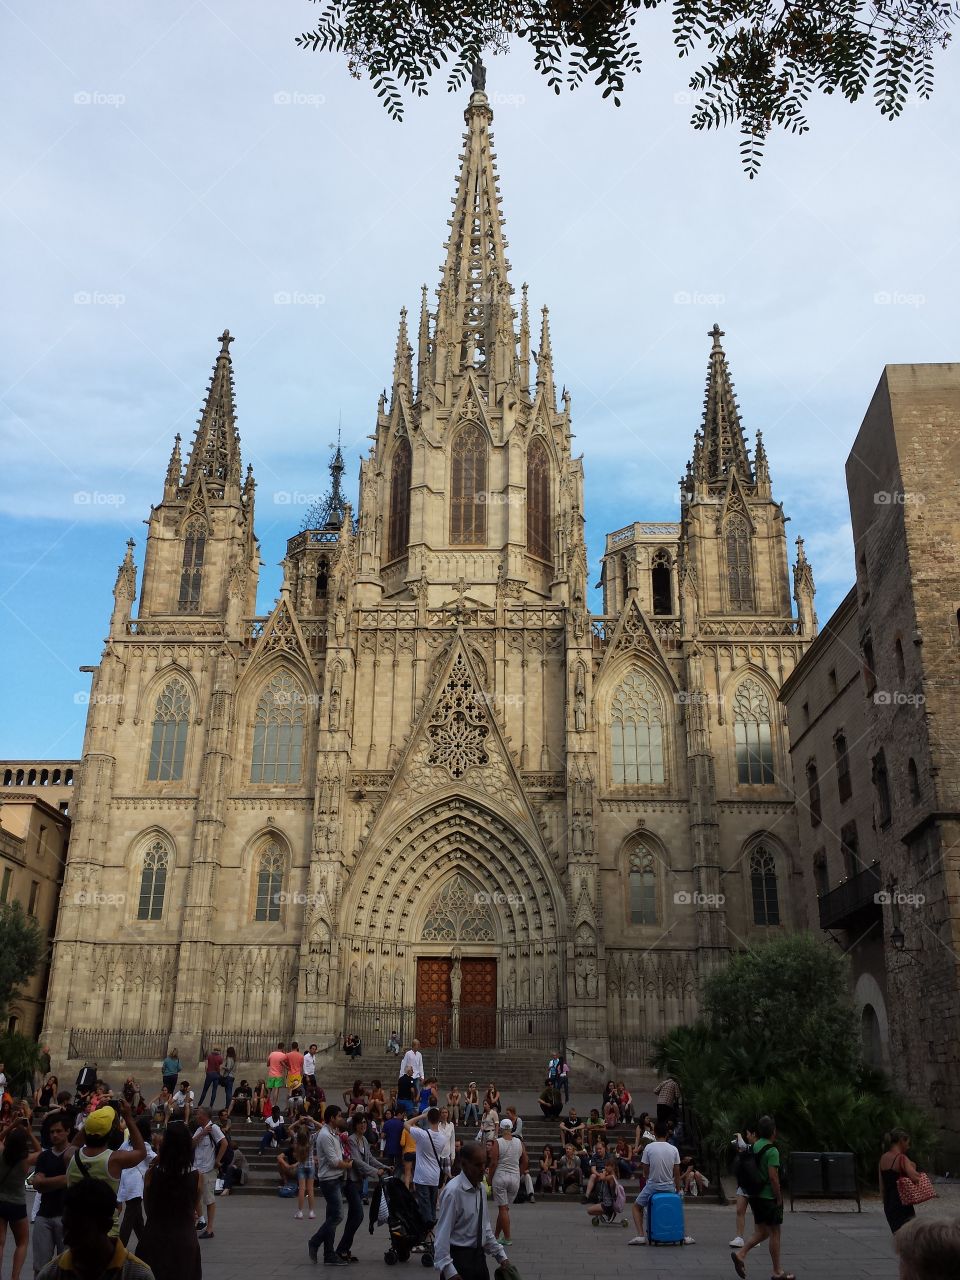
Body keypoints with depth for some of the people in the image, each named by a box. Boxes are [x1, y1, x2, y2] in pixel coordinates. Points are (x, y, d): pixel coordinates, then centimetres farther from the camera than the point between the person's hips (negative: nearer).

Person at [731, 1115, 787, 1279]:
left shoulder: (754, 1147, 8)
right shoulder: (772, 1151, -17)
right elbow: (773, 1176, -22)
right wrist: (779, 1198, -12)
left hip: (755, 1196, 8)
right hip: (769, 1197, -8)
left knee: (761, 1231, 16)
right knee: (774, 1233, 4)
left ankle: (740, 1254, 1)